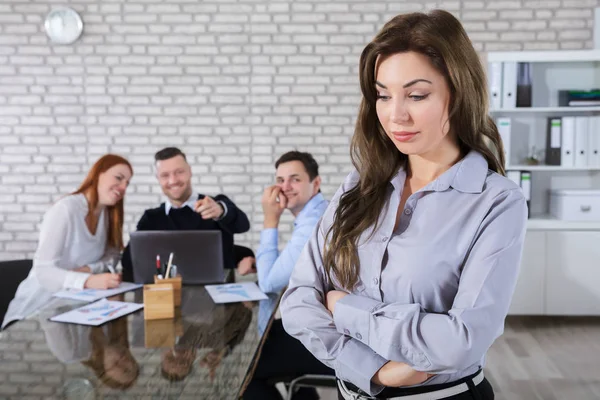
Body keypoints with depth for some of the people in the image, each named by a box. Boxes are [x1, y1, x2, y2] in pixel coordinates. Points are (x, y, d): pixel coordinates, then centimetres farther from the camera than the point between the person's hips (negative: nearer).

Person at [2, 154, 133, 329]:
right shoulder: (65, 209, -19)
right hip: (38, 308, -7)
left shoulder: (108, 213, 5)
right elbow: (43, 271, -27)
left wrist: (90, 270, -18)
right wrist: (88, 281, -43)